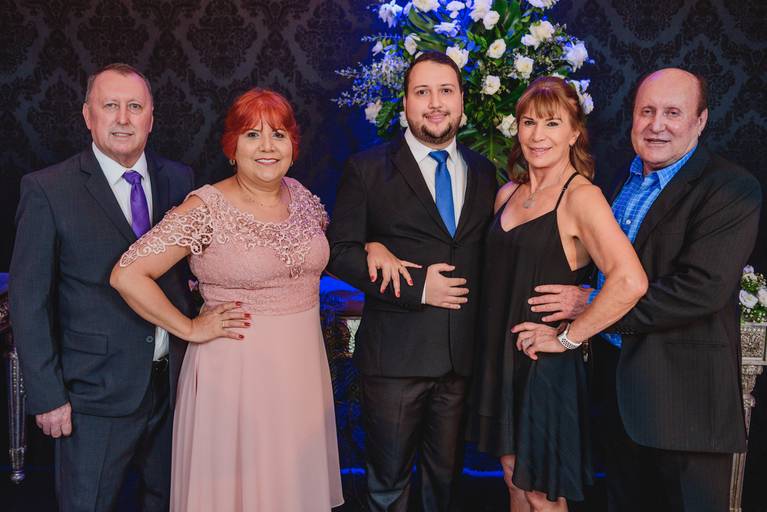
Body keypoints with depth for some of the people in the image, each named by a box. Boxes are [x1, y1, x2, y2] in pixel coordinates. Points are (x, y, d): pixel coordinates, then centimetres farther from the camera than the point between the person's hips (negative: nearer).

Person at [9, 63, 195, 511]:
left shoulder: (179, 180, 3)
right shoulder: (48, 190, -9)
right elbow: (29, 300, -8)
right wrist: (47, 395, -10)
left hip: (175, 384, 4)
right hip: (96, 394, -4)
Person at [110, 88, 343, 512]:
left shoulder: (300, 196, 3)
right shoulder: (205, 209, -15)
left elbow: (324, 250, 23)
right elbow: (127, 275, -16)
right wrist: (190, 329, -12)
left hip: (303, 369, 5)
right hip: (236, 370, -5)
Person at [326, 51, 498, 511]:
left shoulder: (483, 172, 9)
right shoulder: (368, 169, -3)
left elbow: (487, 250, 11)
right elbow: (340, 251, -7)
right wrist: (417, 289, -17)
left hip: (463, 353, 3)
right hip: (396, 351, -3)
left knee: (446, 474, 18)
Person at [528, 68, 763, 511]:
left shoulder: (732, 191, -14)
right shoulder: (621, 178, 10)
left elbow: (702, 288, -24)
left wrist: (594, 304, -21)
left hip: (682, 389, -7)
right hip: (616, 375, 7)